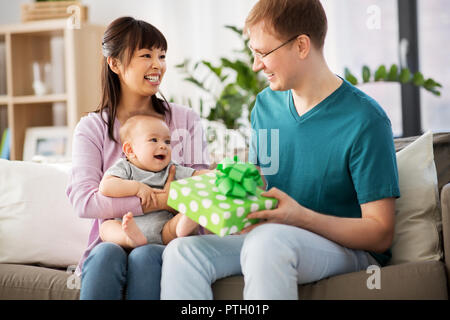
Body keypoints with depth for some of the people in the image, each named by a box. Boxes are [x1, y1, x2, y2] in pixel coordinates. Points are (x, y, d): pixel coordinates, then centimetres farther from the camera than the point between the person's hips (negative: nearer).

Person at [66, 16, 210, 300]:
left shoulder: (186, 120, 13)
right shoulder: (92, 128, 8)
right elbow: (83, 200, -8)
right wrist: (160, 201, -18)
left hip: (169, 245, 0)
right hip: (113, 241, 0)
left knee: (145, 257, -33)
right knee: (108, 254, -34)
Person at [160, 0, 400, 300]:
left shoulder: (365, 120, -12)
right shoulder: (266, 104, 10)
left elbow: (380, 234, -13)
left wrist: (301, 217, -26)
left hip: (348, 249, -6)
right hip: (269, 237, 6)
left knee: (267, 239, -38)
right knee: (180, 251, -20)